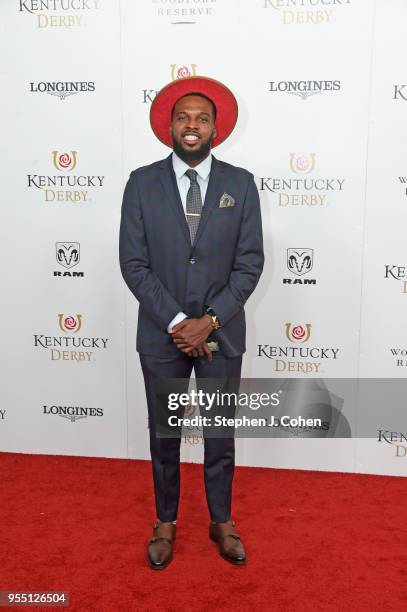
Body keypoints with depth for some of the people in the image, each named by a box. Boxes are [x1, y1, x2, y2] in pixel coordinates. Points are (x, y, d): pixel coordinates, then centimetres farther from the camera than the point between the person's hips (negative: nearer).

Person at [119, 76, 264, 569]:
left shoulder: (241, 183, -2)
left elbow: (250, 263, -5)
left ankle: (221, 521, 36)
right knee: (163, 435, 15)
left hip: (222, 334, 0)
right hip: (161, 335, 0)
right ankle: (165, 522, 36)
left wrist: (209, 321, -14)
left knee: (221, 434, 14)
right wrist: (177, 323, -14)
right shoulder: (142, 183, -3)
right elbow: (133, 264, -7)